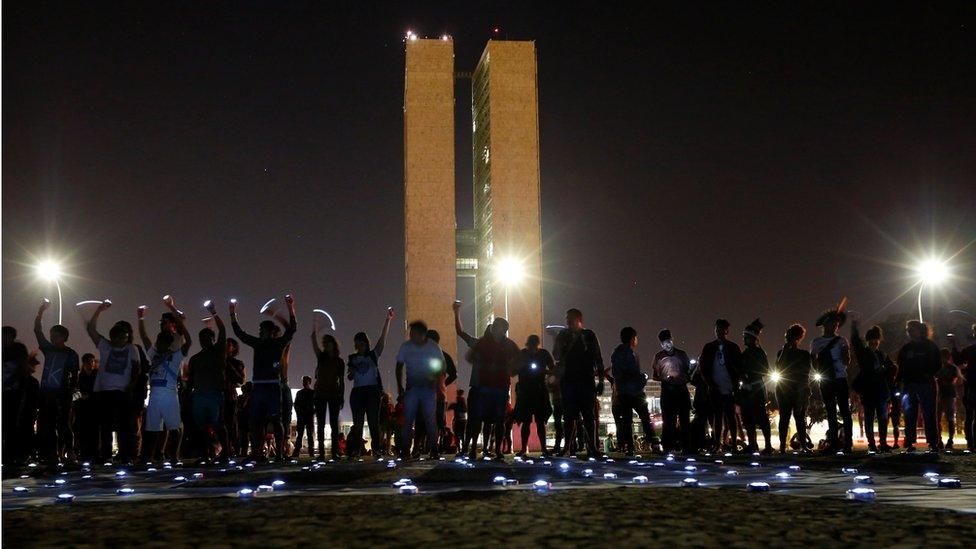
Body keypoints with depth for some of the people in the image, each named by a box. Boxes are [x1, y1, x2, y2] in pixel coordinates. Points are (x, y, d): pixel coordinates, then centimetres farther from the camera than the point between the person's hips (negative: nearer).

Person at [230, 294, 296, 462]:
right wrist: (233, 313, 14)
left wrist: (290, 308, -18)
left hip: (272, 386, -5)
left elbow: (292, 328, -8)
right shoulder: (258, 343, 15)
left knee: (275, 420, -5)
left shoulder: (279, 343, 2)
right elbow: (239, 333, 19)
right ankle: (256, 452, 6)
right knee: (255, 421, 4)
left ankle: (280, 451, -6)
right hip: (257, 386, 5)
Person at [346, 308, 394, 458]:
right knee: (357, 422, -2)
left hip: (372, 391, -3)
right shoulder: (352, 359, 15)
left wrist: (387, 321, -12)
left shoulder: (373, 355, 7)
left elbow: (382, 340, -3)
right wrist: (352, 371, -5)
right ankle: (356, 450, -4)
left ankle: (376, 449, -10)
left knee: (373, 421, -8)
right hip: (357, 392, 3)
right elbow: (350, 377, 19)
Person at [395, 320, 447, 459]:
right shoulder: (405, 346, -3)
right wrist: (399, 386, -1)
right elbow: (399, 367, 6)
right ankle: (405, 449, -1)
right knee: (408, 419, -5)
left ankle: (433, 449, 2)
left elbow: (441, 368, 1)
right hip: (411, 387, 1)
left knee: (430, 419, -3)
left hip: (428, 387, -1)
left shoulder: (433, 347, -5)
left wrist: (435, 382, -13)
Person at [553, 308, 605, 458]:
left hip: (586, 380, -2)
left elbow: (597, 358, 5)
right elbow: (557, 356, 6)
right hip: (568, 380, 2)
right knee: (569, 416, 0)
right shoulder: (563, 336, 13)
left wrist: (601, 379, 0)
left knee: (589, 415, -4)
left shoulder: (589, 335, 7)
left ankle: (592, 447, -3)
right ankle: (567, 447, 2)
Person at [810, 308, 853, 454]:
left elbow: (847, 363, -3)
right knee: (830, 413, 8)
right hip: (825, 382, 3)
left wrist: (846, 352, -21)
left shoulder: (841, 341, 1)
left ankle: (848, 443, -1)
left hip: (840, 380, -3)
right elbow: (813, 362, 16)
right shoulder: (815, 343, 10)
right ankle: (833, 443, 13)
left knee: (845, 412, -3)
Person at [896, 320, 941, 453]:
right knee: (909, 415, -1)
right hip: (909, 385, 3)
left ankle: (933, 443, -4)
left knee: (929, 414, -6)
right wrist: (899, 381, -1)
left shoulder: (930, 346, 5)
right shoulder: (905, 349, 14)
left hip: (926, 384, -3)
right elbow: (901, 368, 14)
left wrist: (928, 374, -12)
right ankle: (909, 443, 1)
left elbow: (938, 365, 4)